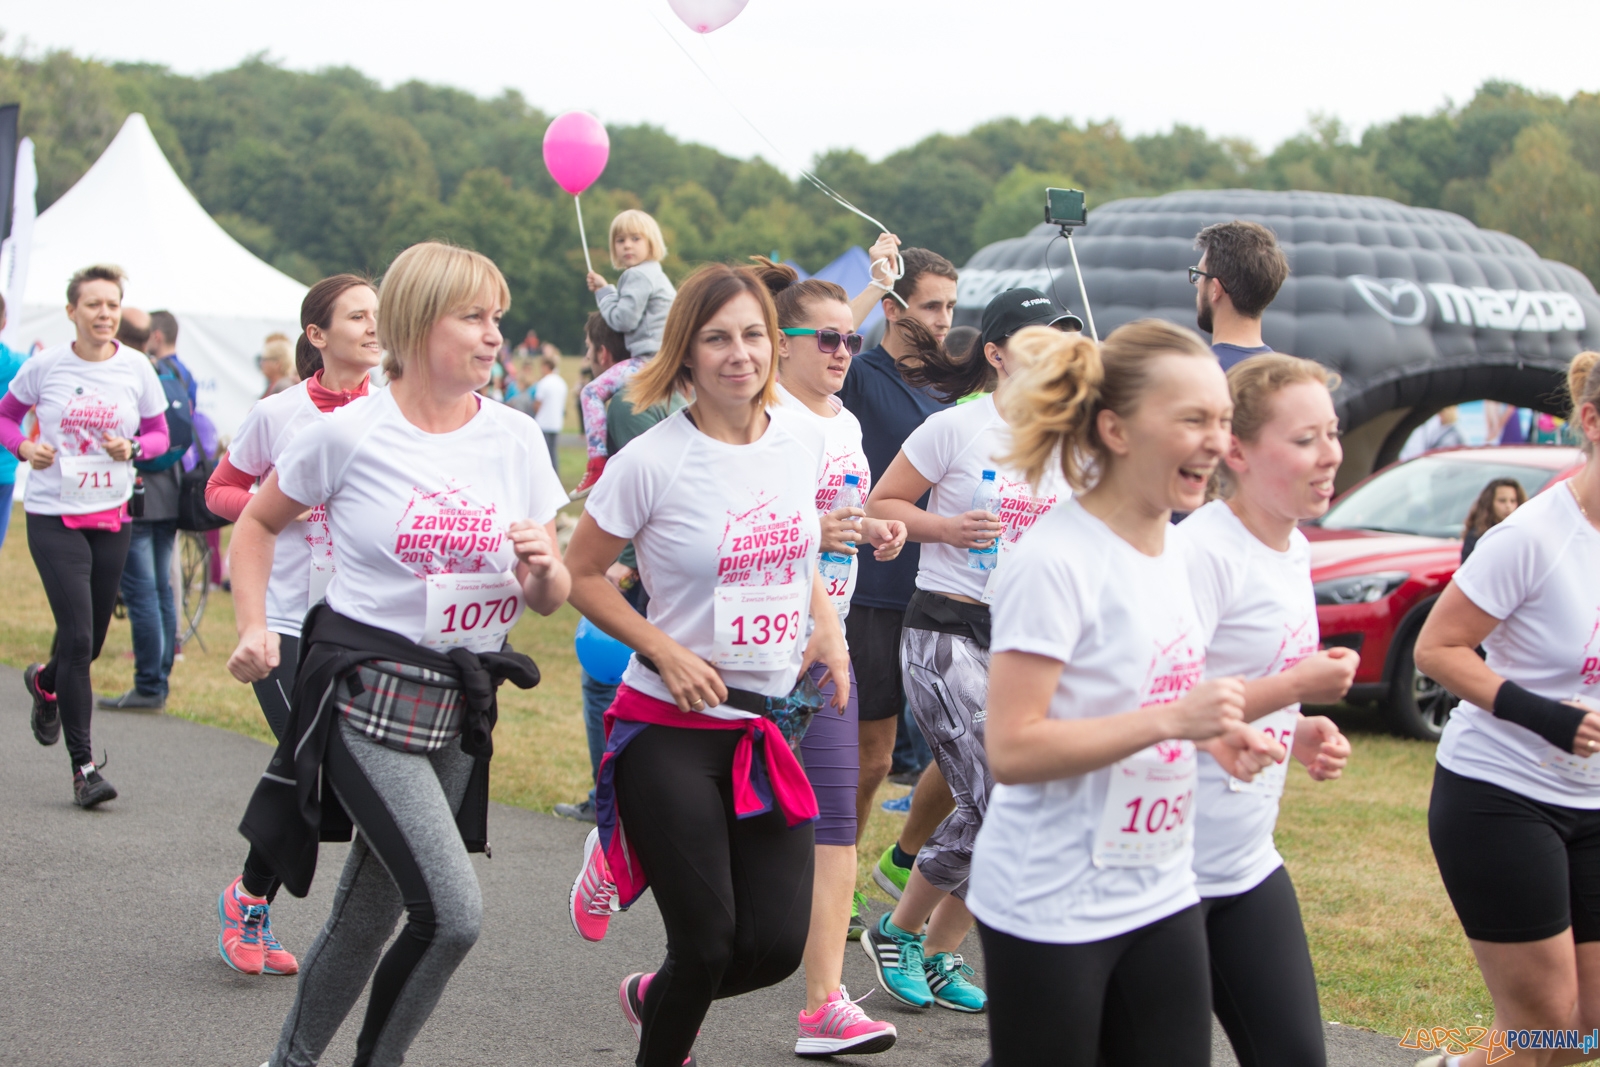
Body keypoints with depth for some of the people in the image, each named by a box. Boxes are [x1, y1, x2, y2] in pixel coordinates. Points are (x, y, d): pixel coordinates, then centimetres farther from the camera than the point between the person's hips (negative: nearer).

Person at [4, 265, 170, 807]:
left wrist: (132, 447, -14)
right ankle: (83, 766, -5)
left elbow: (159, 434, 8)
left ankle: (45, 681, 49)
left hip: (111, 517, 3)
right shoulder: (45, 366, -5)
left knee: (92, 639, 12)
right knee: (77, 636, -12)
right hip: (53, 517, -3)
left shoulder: (136, 367, 0)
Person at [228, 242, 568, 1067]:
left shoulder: (516, 439, 4)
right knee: (453, 914, -16)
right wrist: (254, 626, -2)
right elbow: (257, 521, 9)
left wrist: (543, 571, -14)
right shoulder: (349, 433, -7)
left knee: (369, 918, 11)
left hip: (463, 710, 5)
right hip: (369, 698, -5)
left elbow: (551, 597, 8)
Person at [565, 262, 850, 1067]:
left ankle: (652, 997, 32)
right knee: (708, 944, -5)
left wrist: (827, 625, 5)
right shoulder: (652, 462, -13)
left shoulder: (802, 436, 2)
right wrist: (666, 652, -15)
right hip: (673, 729, -5)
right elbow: (582, 574, -5)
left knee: (777, 945, 1)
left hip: (770, 726, 5)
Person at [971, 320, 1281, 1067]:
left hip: (1160, 895, 8)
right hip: (1052, 912, -8)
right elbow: (1010, 749, -22)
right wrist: (1172, 720, -26)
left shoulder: (1168, 551, 9)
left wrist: (1216, 733, 3)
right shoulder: (1054, 563, -18)